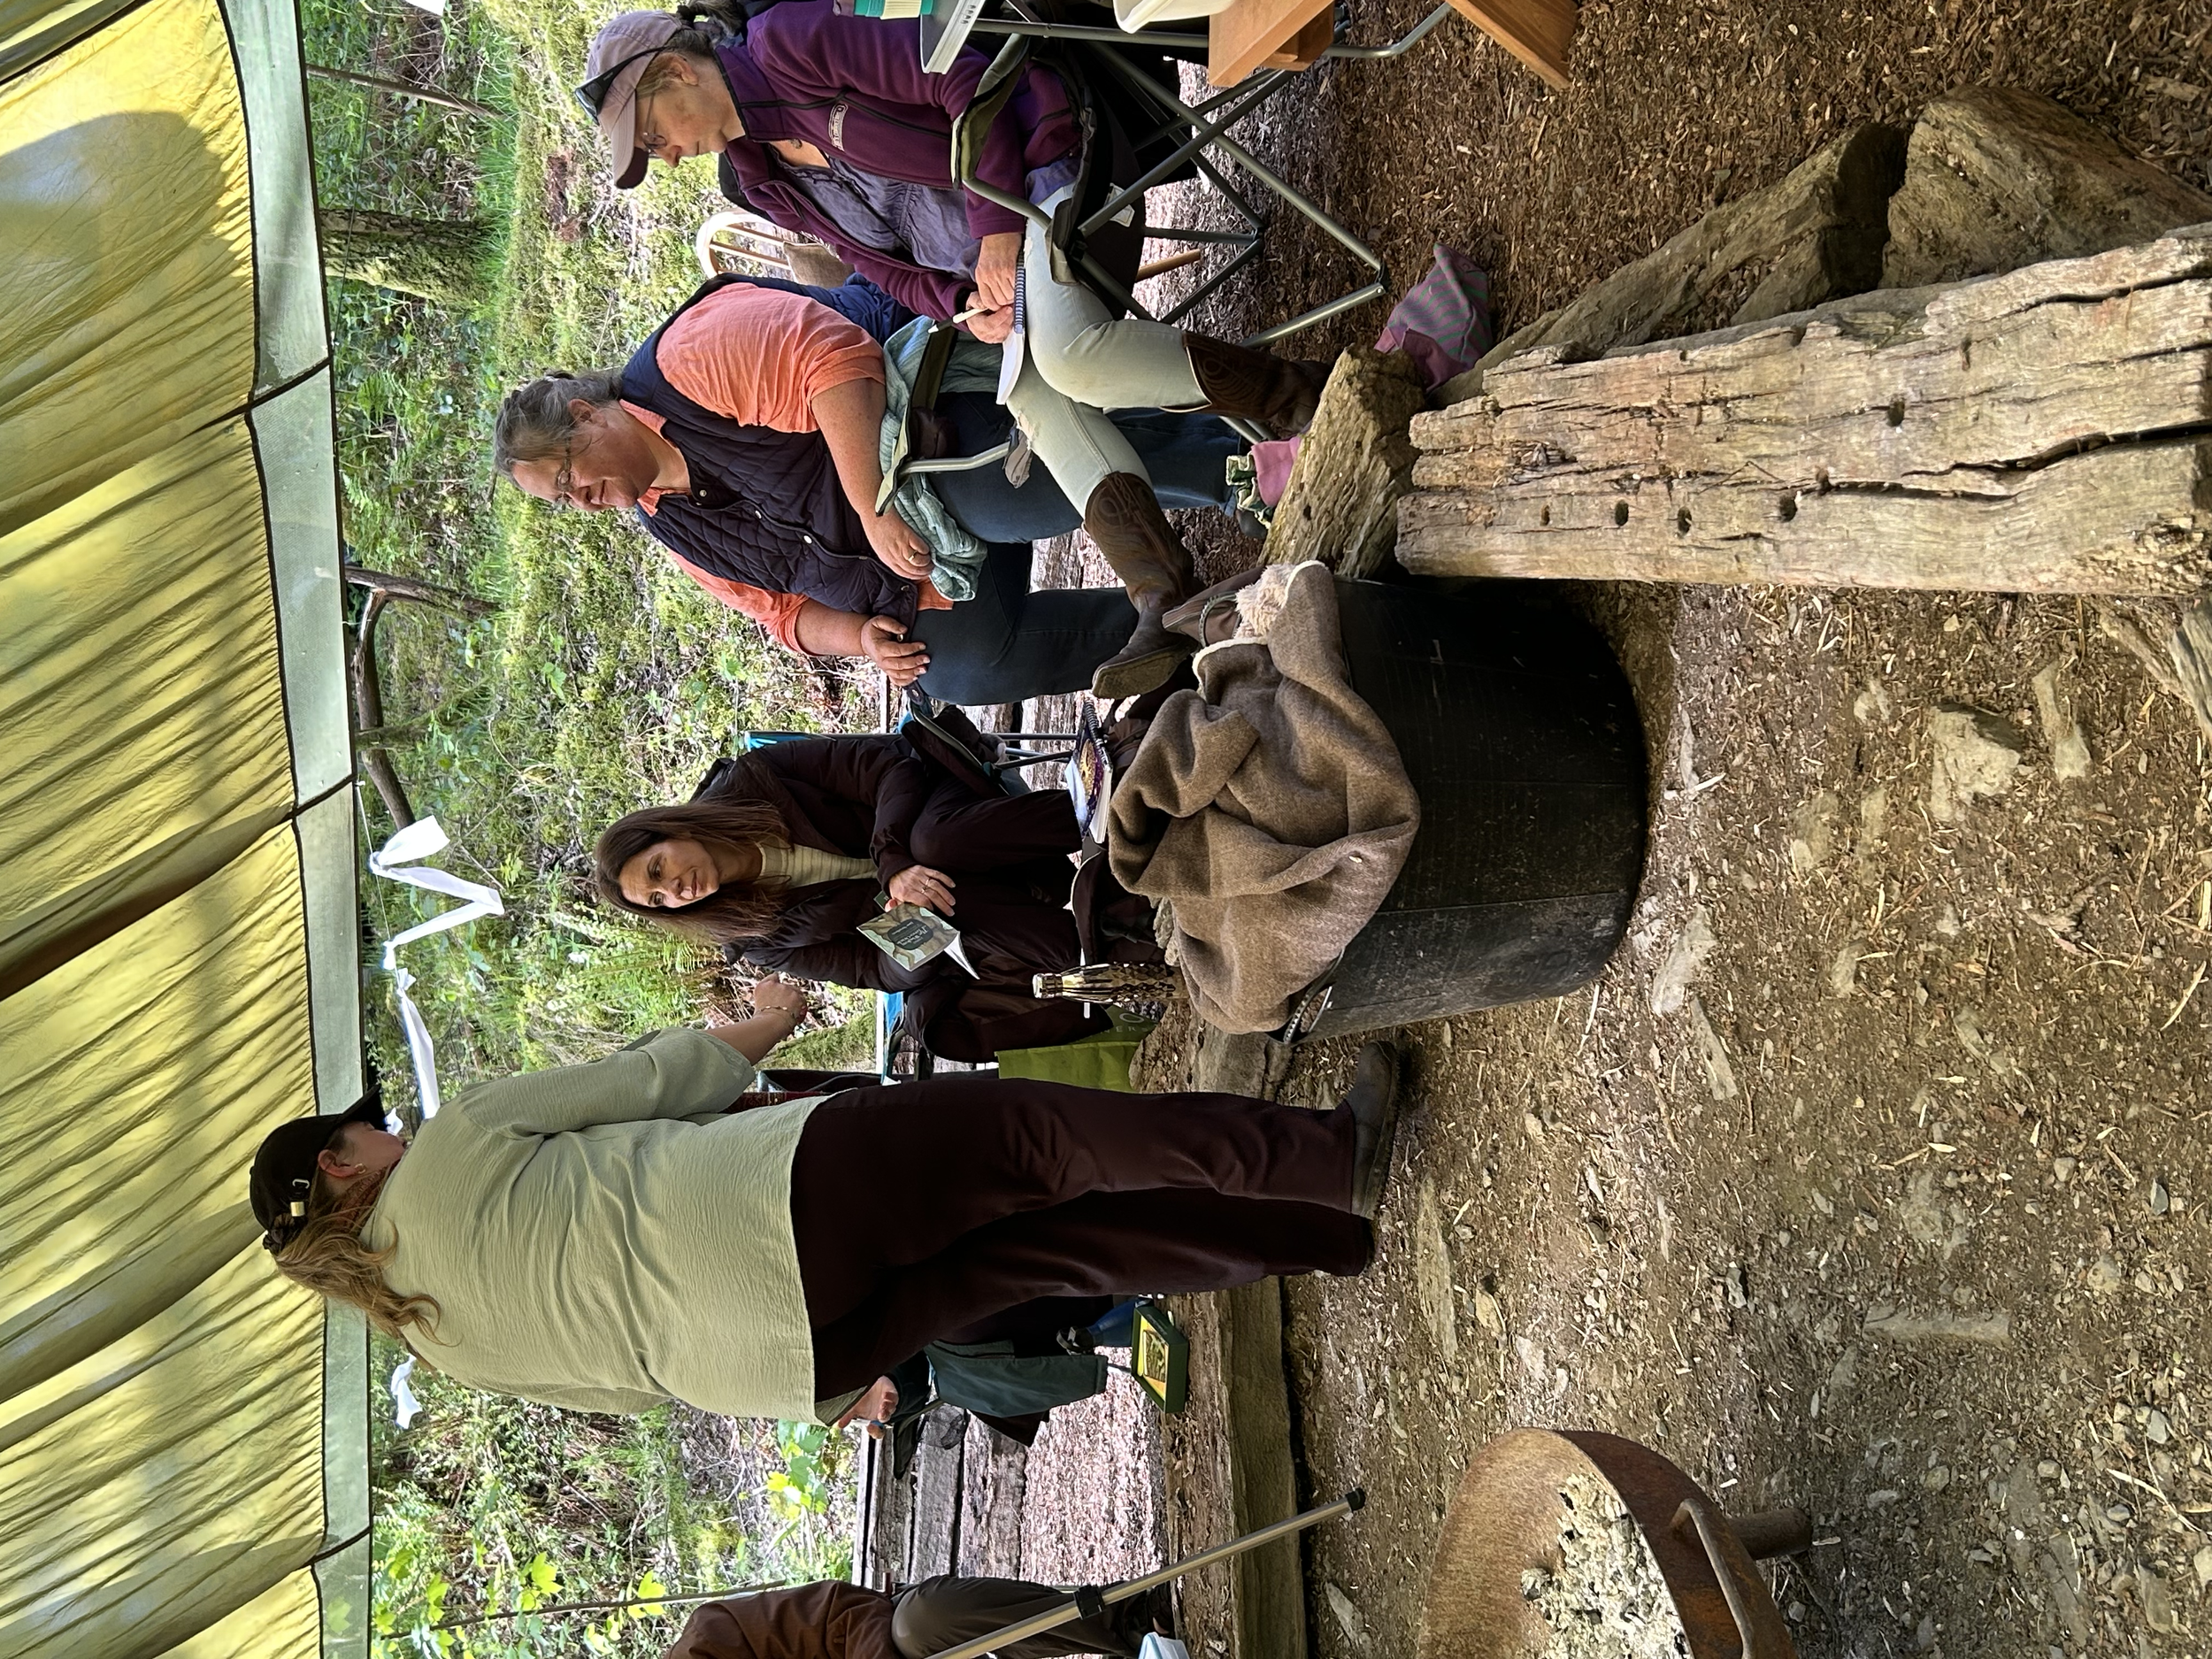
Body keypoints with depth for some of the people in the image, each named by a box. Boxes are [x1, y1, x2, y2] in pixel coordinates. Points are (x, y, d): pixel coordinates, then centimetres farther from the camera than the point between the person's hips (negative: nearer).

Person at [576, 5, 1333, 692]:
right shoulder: (761, 179, 16)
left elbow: (963, 81, -14)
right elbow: (882, 264, 16)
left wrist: (996, 226, -16)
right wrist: (958, 306, -5)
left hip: (1038, 174, -8)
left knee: (1068, 356, -31)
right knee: (1032, 395, -14)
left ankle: (1298, 395, -21)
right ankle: (1165, 596, -22)